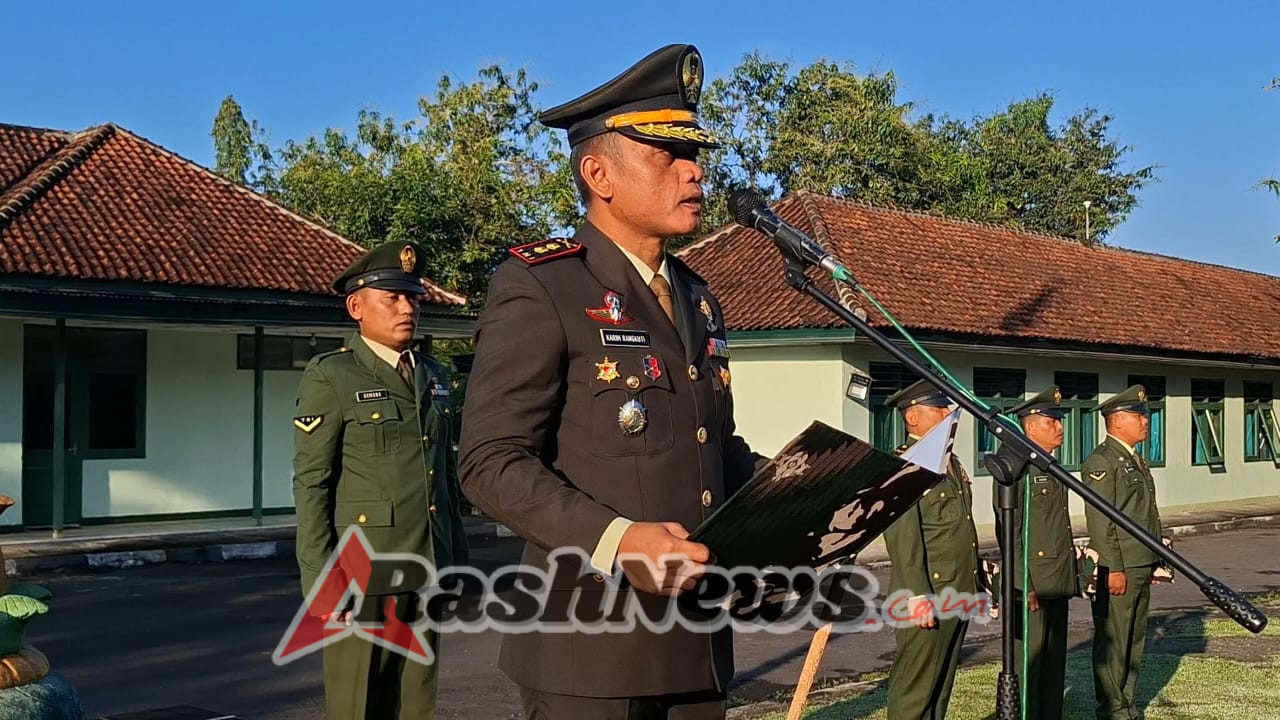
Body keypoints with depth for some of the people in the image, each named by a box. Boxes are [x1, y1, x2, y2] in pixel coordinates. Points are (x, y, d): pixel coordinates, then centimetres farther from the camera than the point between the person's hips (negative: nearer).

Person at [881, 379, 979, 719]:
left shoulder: (952, 464, 18)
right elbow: (902, 538, -19)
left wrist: (978, 587, 20)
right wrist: (917, 596, -24)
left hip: (959, 598, 9)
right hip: (926, 599, -9)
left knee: (942, 689, 14)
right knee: (914, 693, -2)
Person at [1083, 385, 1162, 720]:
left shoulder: (1137, 460, 16)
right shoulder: (1101, 462, -13)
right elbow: (1100, 521, -18)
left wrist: (1155, 562, 19)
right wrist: (1114, 569, -20)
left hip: (1142, 567, 9)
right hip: (1118, 569, -9)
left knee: (1134, 641, 15)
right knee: (1112, 643, -1)